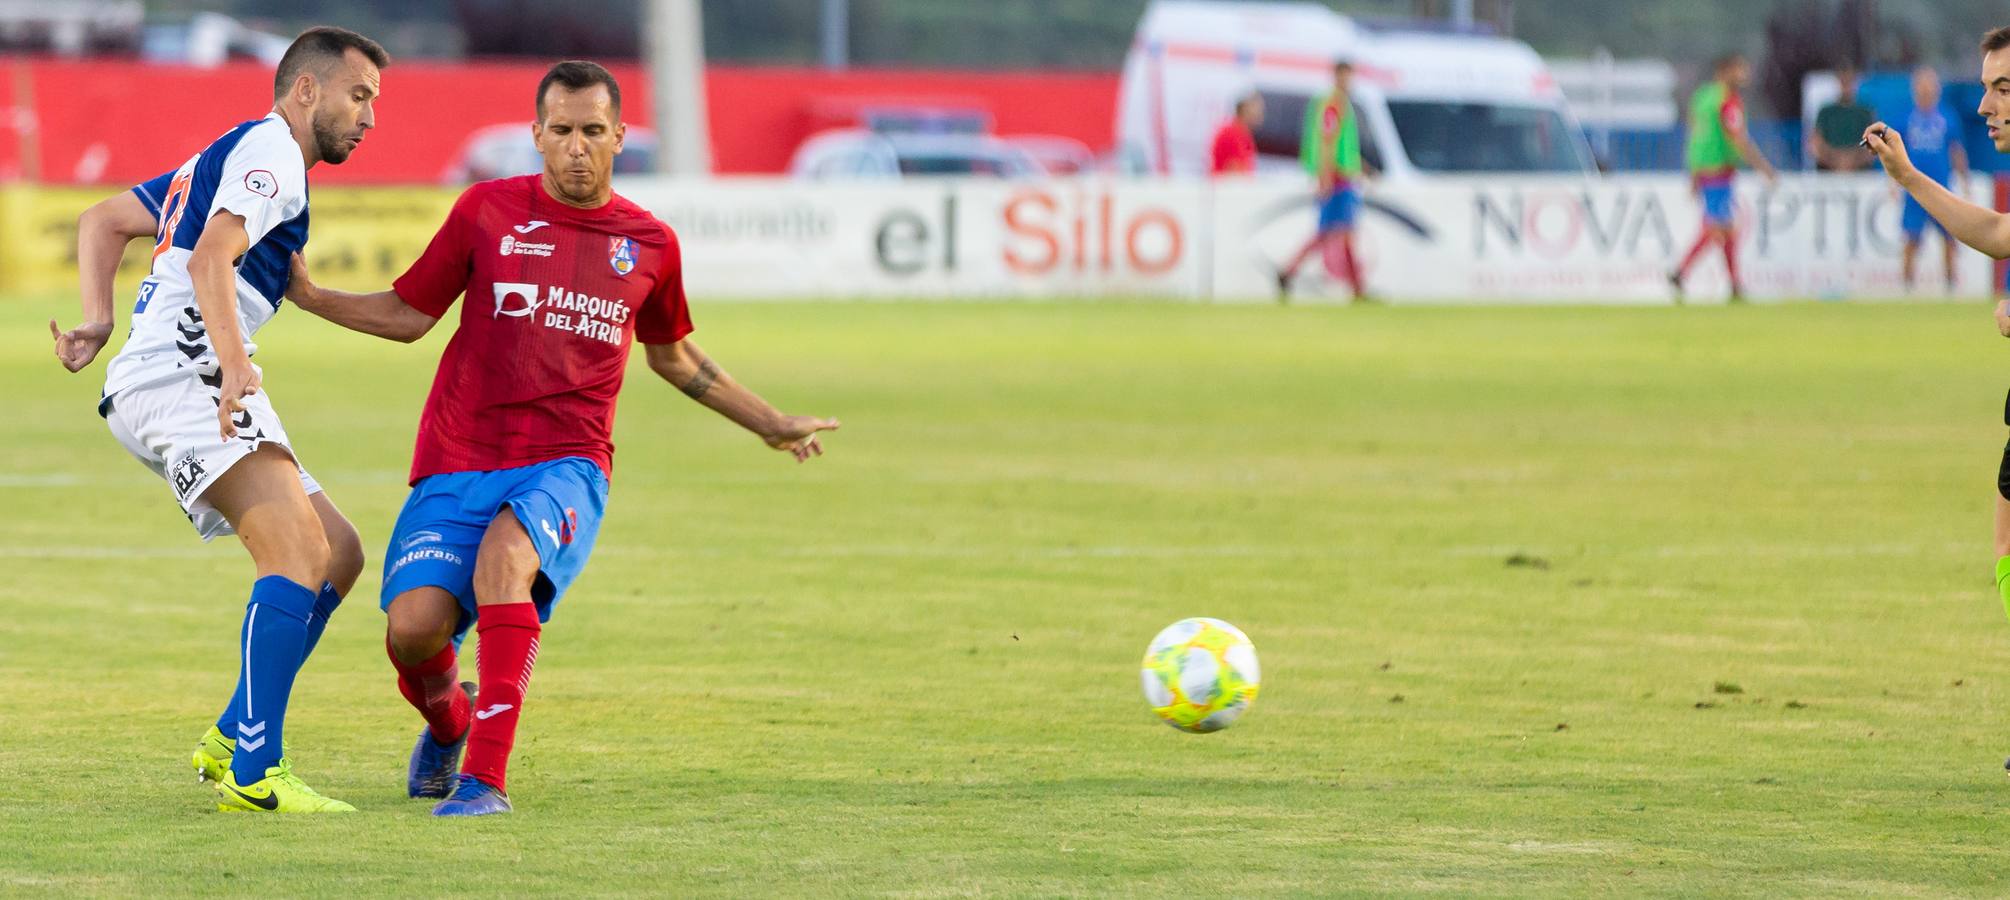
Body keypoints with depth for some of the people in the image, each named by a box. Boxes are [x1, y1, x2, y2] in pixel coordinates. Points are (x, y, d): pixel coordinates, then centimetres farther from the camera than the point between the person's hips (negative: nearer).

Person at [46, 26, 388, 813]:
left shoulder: (227, 156, 29)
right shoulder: (270, 150, -4)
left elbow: (102, 222, 31)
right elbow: (209, 259, -20)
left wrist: (99, 321, 16)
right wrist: (235, 365, -33)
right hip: (184, 372, -11)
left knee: (340, 553, 9)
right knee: (300, 551, -25)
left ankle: (230, 739, 8)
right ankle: (253, 776, -33)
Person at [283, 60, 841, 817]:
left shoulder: (649, 244, 10)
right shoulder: (487, 210, 6)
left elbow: (673, 356, 28)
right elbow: (408, 314, 14)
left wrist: (772, 425, 33)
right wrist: (307, 294, 2)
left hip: (564, 467, -1)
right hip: (457, 466, 1)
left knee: (503, 554, -35)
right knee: (413, 627, -18)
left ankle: (487, 776, -33)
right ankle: (447, 723, 21)